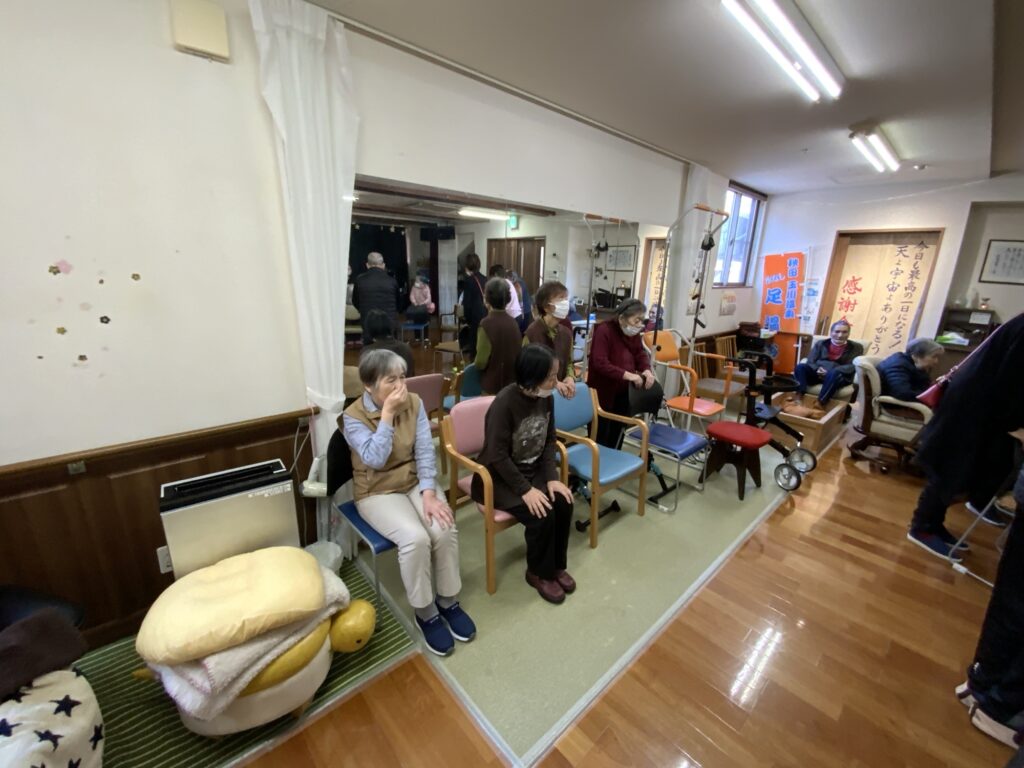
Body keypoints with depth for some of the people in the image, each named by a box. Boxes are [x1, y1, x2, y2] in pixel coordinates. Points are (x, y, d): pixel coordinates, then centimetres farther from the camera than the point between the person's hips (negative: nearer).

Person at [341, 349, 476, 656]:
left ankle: (448, 602, 5)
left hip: (416, 482, 3)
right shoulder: (353, 417, -13)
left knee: (445, 529, -21)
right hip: (377, 492, -3)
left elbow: (425, 451, -7)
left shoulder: (414, 403, -5)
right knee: (415, 537, -27)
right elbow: (376, 460, -24)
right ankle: (425, 613, -2)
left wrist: (429, 493, -18)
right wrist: (387, 414, -27)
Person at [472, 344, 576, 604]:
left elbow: (549, 440, 3)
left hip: (534, 469, 6)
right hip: (499, 476, -6)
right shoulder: (505, 403, -26)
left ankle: (556, 564, 11)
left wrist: (552, 477, -8)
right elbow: (498, 456, -24)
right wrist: (526, 490, -24)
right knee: (541, 515, -22)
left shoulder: (545, 397, -5)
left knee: (563, 504, -14)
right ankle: (539, 573, 7)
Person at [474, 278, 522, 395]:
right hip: (512, 383, 6)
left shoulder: (486, 324, -18)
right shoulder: (513, 322, 0)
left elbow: (481, 361, -18)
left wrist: (476, 363, 3)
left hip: (492, 385, -6)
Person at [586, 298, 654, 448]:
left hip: (623, 393, 7)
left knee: (616, 435, 19)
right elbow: (600, 364, -27)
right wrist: (628, 375, -30)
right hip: (603, 393, -7)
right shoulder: (604, 330, -19)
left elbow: (640, 353, 13)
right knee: (600, 438, 3)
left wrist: (646, 370, -9)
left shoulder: (633, 332, 4)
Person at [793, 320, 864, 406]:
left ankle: (819, 404, -48)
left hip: (840, 376, -2)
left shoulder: (856, 347, 13)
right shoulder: (820, 343, 19)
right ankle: (800, 397, -44)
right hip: (817, 374, 2)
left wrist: (830, 372, -20)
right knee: (800, 366, -27)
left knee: (834, 373, -37)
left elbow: (851, 367, -3)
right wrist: (817, 369, -17)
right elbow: (810, 362, 7)